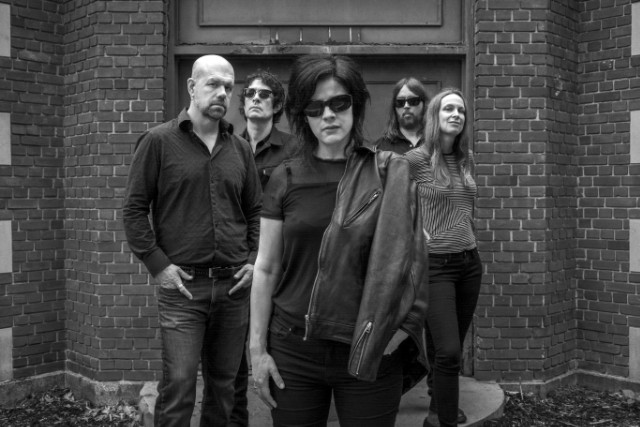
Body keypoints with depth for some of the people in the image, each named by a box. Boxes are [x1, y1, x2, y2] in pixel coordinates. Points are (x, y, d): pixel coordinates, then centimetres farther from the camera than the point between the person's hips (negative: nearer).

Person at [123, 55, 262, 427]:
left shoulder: (240, 149, 11)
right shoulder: (159, 141, -1)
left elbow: (256, 210, 17)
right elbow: (135, 209, -2)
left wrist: (254, 259, 5)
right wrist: (158, 264, -9)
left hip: (234, 285, 4)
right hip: (183, 285, -4)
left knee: (224, 383, 12)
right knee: (178, 385, -5)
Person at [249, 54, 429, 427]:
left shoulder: (391, 175, -2)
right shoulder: (285, 180, 1)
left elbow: (411, 260, 0)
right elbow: (266, 269, 4)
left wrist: (397, 331, -11)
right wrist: (257, 349, 1)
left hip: (370, 354, -1)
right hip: (293, 351, 1)